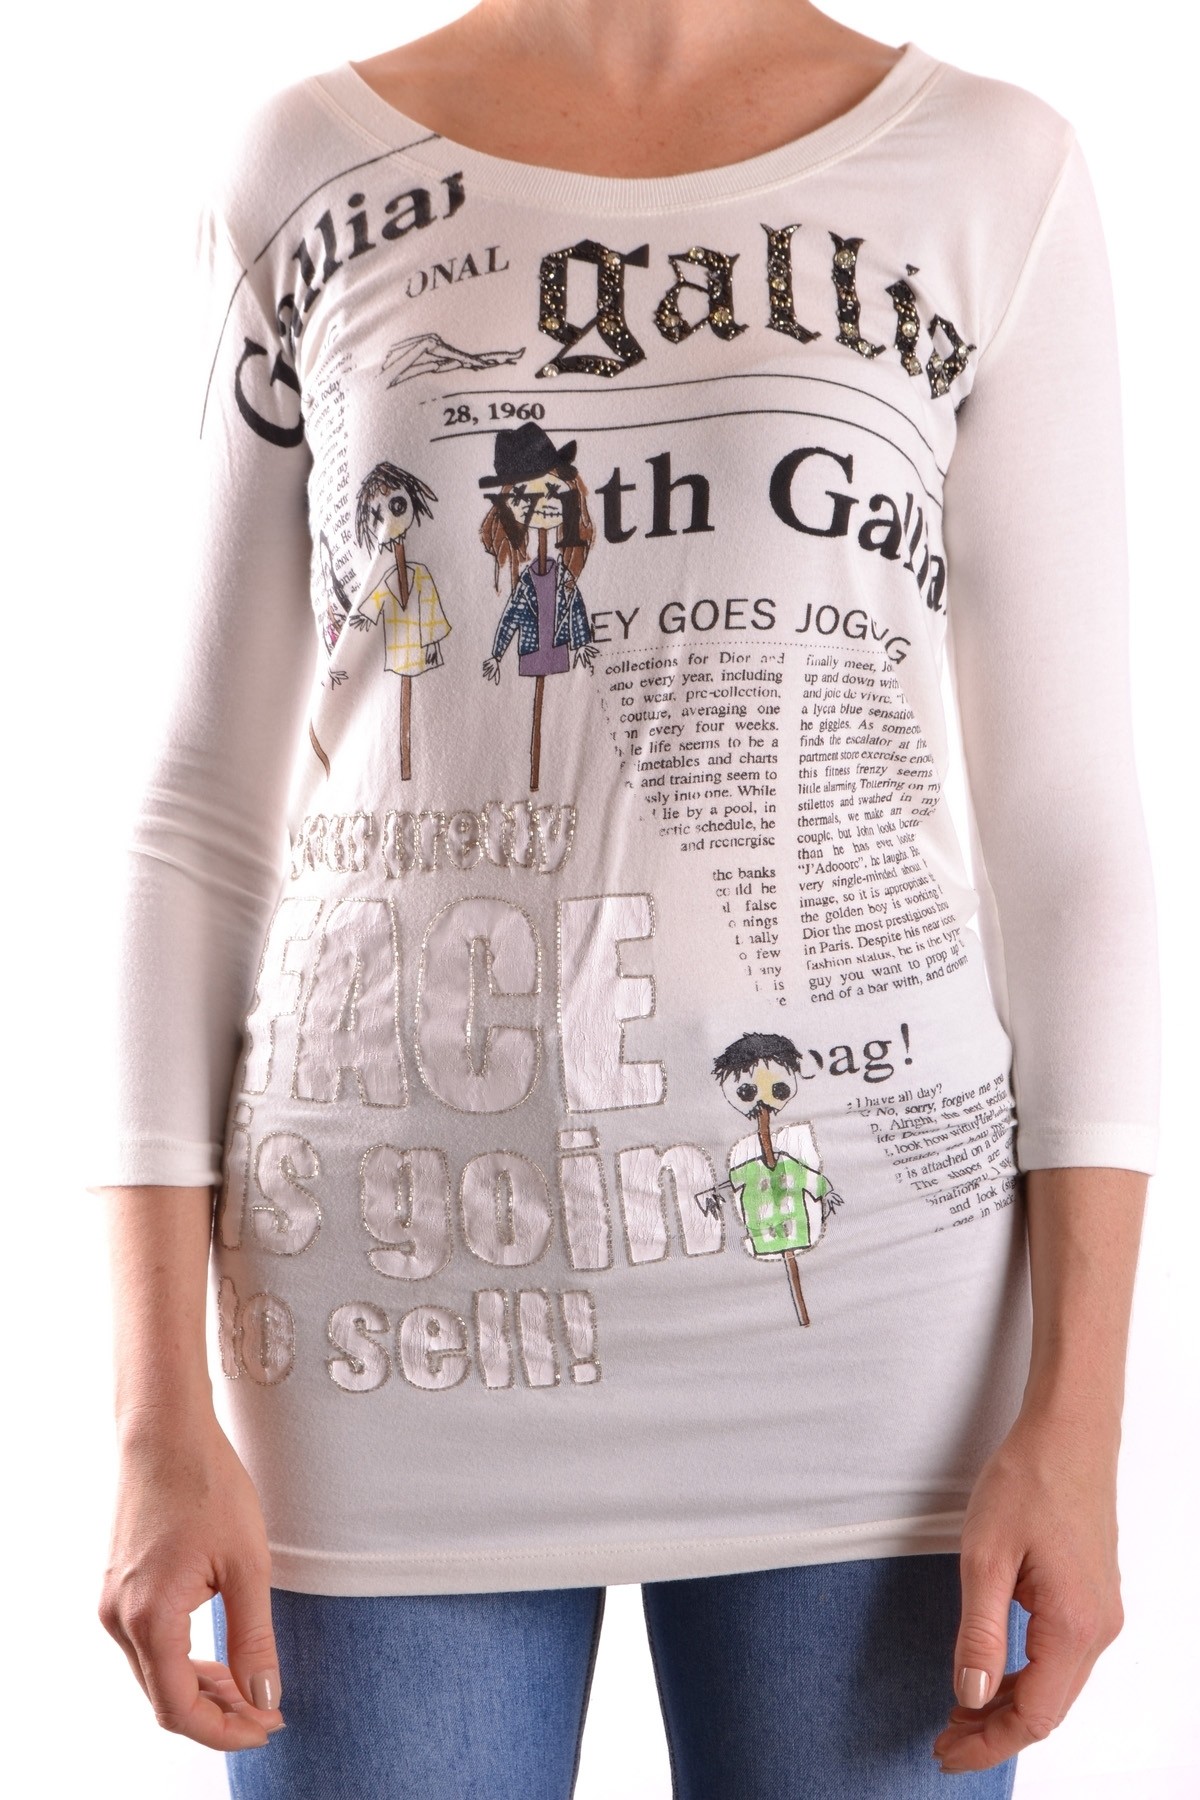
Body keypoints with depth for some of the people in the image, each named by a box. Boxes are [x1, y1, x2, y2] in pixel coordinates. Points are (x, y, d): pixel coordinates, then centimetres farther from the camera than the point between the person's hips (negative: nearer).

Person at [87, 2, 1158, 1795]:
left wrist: (1075, 1414, -4)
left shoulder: (995, 172, 4)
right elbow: (210, 808, 4)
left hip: (856, 1294, 0)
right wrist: (162, 1419, -2)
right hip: (408, 1306, 1)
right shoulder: (306, 177, 6)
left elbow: (1066, 821, 2)